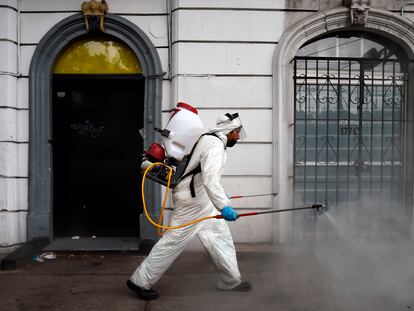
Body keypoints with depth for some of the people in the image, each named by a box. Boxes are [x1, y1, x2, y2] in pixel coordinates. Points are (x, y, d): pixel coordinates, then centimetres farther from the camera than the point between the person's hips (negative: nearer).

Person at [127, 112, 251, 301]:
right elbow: (210, 179, -32)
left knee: (221, 236, 13)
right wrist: (223, 206, -38)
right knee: (174, 242, -3)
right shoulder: (215, 145, -19)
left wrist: (220, 194, 33)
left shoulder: (210, 139, 14)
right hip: (193, 202, -11)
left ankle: (231, 280, 24)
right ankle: (140, 282, 10)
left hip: (201, 201, 11)